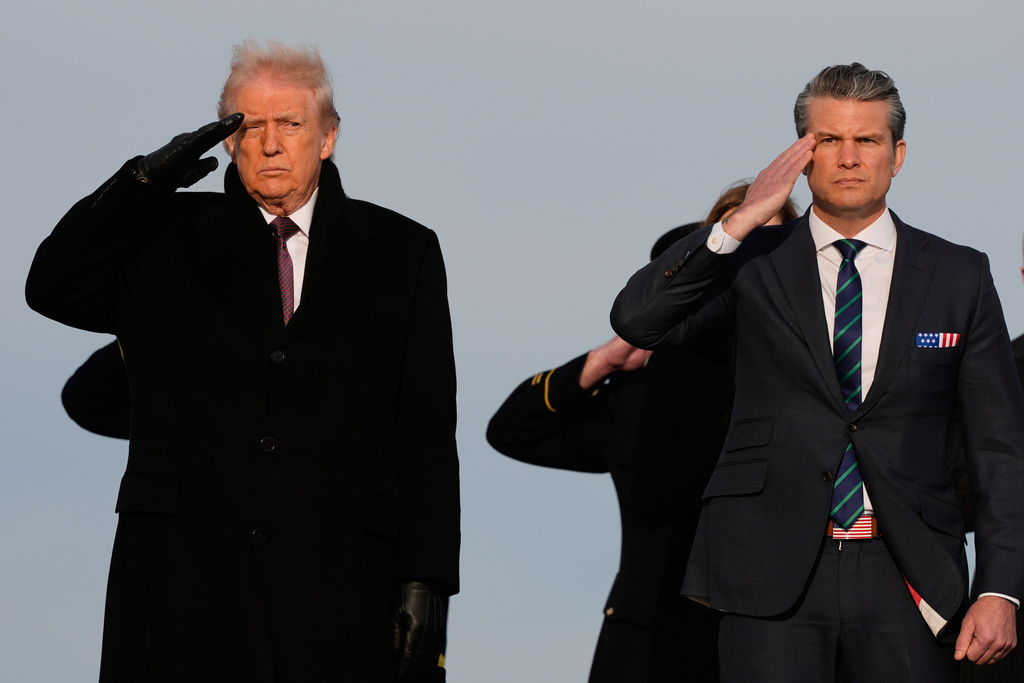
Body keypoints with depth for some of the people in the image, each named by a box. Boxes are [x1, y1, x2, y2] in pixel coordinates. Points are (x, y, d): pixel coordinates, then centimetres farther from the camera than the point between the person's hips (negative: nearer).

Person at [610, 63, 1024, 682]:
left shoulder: (959, 276, 9)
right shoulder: (755, 266, 8)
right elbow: (637, 321, -7)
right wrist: (742, 222, -12)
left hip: (907, 583, 1)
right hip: (774, 579, -1)